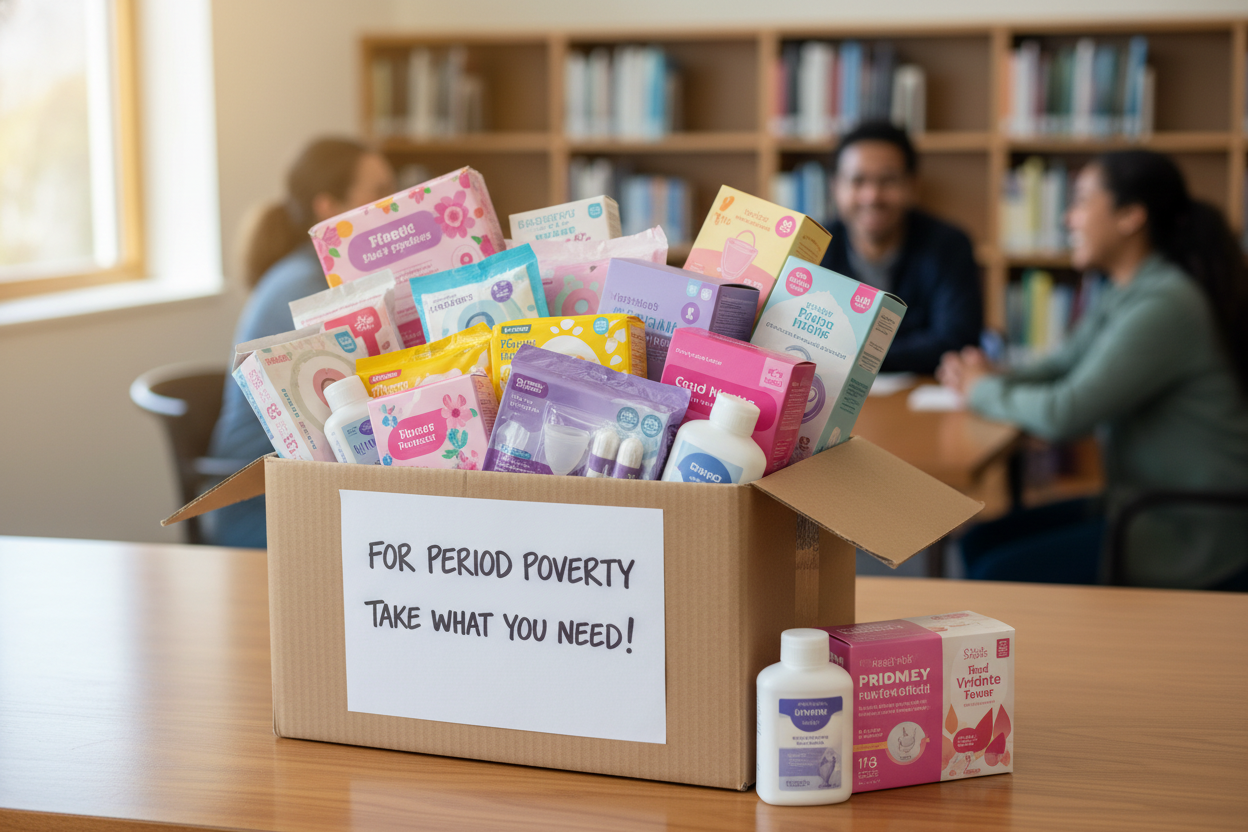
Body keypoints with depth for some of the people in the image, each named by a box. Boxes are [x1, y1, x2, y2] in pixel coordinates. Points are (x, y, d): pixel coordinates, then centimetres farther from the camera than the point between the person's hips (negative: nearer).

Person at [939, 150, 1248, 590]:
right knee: (981, 541, 6)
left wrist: (985, 390, -7)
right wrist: (994, 377, -4)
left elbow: (1063, 415, -26)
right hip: (1149, 505, 10)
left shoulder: (1167, 306, -23)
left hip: (1194, 537, -10)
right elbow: (1064, 367, 18)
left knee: (998, 576, -16)